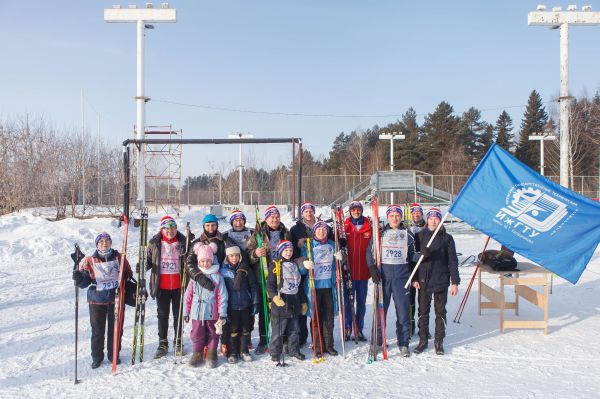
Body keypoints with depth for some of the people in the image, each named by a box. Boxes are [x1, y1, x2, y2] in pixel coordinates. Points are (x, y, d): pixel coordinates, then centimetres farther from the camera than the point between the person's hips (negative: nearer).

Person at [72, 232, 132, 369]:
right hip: (97, 300, -1)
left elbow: (128, 274, 15)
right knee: (97, 330, 5)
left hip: (116, 298, 1)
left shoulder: (119, 258, 4)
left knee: (115, 328, 9)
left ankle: (113, 354, 25)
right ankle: (97, 356, 21)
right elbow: (85, 281, 1)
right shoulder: (90, 261, 0)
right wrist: (79, 278, -19)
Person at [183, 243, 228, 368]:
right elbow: (188, 295, 7)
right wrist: (186, 312, 8)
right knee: (197, 335, 8)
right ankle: (197, 354, 26)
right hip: (197, 312, 2)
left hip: (212, 313, -1)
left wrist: (222, 314, -8)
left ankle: (211, 355, 24)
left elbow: (222, 296, -5)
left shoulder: (217, 277, -4)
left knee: (212, 335, 10)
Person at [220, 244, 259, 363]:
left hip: (246, 304, 2)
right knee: (233, 330, 8)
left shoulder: (246, 268, -1)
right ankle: (233, 353, 21)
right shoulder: (223, 270, -5)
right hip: (231, 305, -2)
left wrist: (255, 302, -2)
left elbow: (253, 286, 1)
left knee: (245, 329, 11)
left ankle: (244, 351, 25)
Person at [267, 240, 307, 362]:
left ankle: (294, 350, 23)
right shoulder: (275, 264, -3)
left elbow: (299, 285, 23)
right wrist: (275, 297, -24)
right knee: (278, 330, -1)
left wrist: (303, 302, 22)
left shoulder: (294, 265, 17)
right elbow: (270, 284, -9)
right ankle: (275, 352, 10)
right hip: (280, 303, -6)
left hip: (294, 303, 6)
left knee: (294, 329, 12)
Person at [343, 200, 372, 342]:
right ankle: (348, 329, 14)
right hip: (348, 270, -1)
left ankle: (359, 329, 20)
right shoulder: (345, 226, 2)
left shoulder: (369, 226, 3)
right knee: (348, 300, 4)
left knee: (361, 301, 9)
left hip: (363, 270, 1)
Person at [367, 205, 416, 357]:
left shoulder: (408, 235, 10)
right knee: (380, 307, 0)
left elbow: (412, 256, 15)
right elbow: (370, 252, 6)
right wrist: (373, 270, -6)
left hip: (401, 275, 1)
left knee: (403, 309, -1)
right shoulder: (380, 233, 6)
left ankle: (403, 344, 9)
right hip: (383, 274, 0)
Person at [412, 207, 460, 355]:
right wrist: (414, 278, -2)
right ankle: (423, 340, 18)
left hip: (441, 280, -1)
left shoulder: (447, 238, 1)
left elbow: (453, 261, 2)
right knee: (423, 311, 7)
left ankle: (439, 341, 18)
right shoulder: (420, 236, 3)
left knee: (440, 311, 7)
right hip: (423, 280, 1)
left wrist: (455, 282, -3)